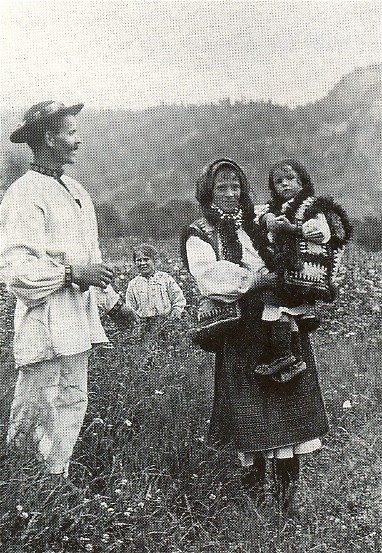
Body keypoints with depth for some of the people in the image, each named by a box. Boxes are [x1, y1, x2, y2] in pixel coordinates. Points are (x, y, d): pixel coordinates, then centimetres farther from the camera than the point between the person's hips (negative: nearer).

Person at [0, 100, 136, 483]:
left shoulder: (76, 191, 17)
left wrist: (112, 300, 26)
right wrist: (72, 274, -21)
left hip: (77, 325, 9)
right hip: (45, 327, -9)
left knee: (72, 406, 15)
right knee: (34, 412, -1)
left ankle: (56, 482, 28)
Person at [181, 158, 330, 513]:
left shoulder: (258, 222, 19)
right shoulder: (200, 234, 4)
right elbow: (209, 276, -14)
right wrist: (257, 277, -18)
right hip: (241, 333, -4)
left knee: (287, 399, 2)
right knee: (248, 406, -1)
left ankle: (286, 483, 12)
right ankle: (254, 479, 14)